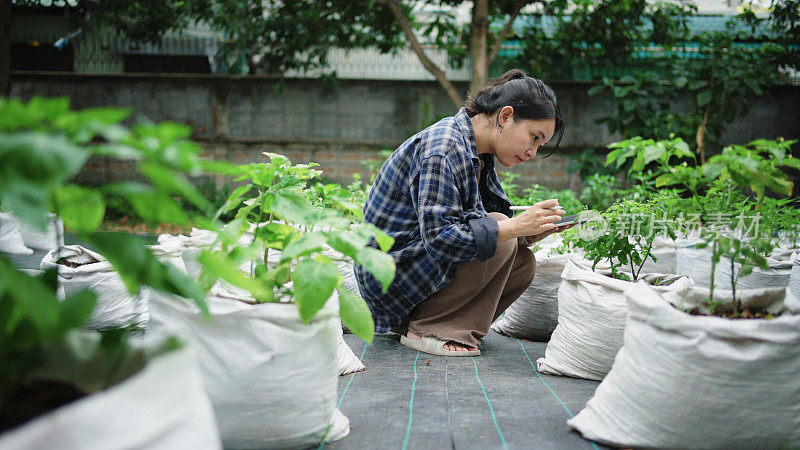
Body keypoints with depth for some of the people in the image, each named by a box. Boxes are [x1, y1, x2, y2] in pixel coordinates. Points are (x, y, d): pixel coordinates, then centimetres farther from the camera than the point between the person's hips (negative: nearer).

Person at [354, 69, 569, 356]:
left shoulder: (477, 152, 8)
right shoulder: (444, 149, -23)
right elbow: (439, 237, -30)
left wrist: (529, 233, -8)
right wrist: (516, 226, -26)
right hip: (388, 274, -10)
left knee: (523, 264, 0)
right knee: (498, 243, -22)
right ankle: (425, 329, -10)